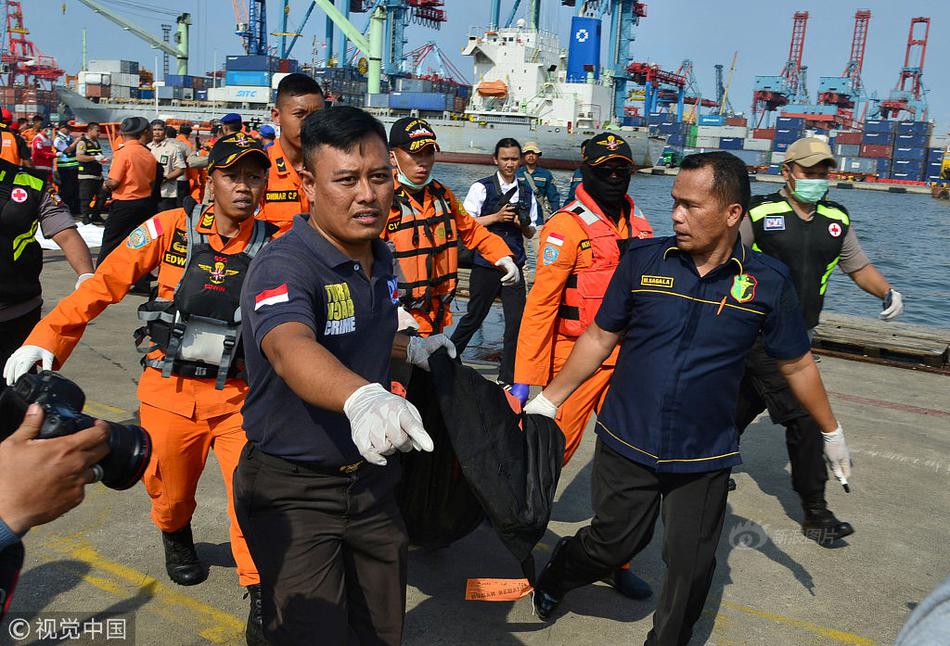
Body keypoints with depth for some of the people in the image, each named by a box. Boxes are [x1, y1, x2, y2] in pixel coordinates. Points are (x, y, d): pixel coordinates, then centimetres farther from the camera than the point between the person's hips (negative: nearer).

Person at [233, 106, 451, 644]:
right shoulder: (283, 266, -24)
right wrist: (362, 396, -64)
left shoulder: (381, 258, 1)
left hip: (372, 477, 7)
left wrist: (411, 349, 9)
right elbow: (290, 348, -46)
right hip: (294, 490, -7)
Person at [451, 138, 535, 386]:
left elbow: (531, 233, 14)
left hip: (514, 264, 3)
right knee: (474, 317, 8)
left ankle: (508, 378, 12)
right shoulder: (482, 188, -3)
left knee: (517, 320, -1)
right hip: (485, 264, -3)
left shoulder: (527, 191, 9)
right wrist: (497, 217, -15)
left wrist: (523, 224, -8)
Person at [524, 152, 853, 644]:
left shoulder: (768, 282, -7)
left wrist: (832, 432, 15)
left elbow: (797, 365, 6)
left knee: (691, 566, 10)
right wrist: (548, 400, 1)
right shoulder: (644, 259, -6)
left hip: (705, 458, 1)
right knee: (612, 543, 11)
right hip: (625, 443, 0)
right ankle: (552, 579, 42)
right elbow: (600, 338, 1)